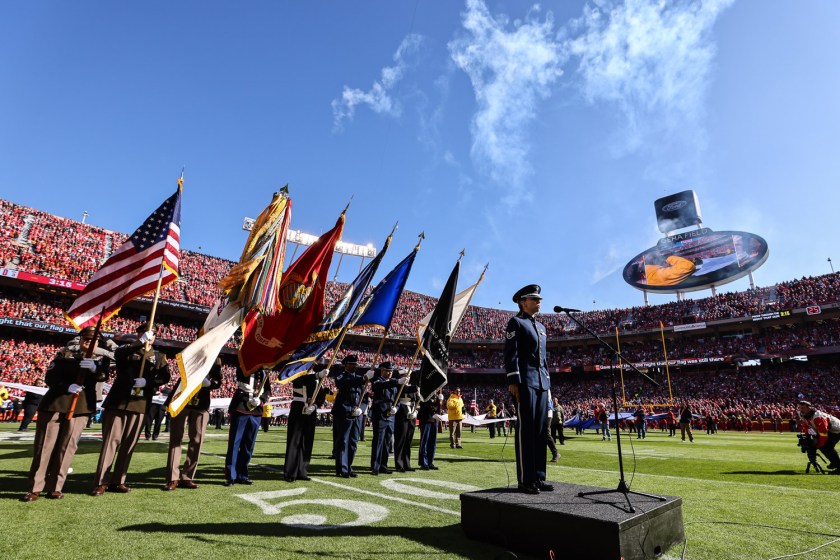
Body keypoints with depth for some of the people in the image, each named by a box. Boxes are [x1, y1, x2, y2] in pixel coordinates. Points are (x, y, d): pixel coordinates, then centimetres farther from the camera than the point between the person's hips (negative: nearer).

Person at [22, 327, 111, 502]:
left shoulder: (102, 357, 6)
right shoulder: (65, 352, 9)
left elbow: (103, 376, -12)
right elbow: (50, 376, 0)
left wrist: (94, 368, -34)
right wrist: (66, 386, -19)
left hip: (81, 405, -1)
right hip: (54, 402, 1)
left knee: (67, 445, 2)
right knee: (44, 444, 2)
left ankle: (55, 487, 10)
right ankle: (35, 488, 9)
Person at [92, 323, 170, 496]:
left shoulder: (158, 357, 11)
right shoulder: (128, 350, 4)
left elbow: (165, 377, 1)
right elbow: (118, 354, -20)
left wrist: (147, 381, -14)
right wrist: (141, 342, -27)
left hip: (140, 405, 3)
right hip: (118, 402, -2)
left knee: (129, 444, 7)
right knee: (111, 441, -2)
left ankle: (118, 481, 17)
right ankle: (101, 482, 5)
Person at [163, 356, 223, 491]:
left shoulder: (216, 360, 4)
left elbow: (218, 382, -3)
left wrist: (208, 383, -22)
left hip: (201, 405, 1)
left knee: (197, 440, 1)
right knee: (175, 439, 1)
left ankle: (187, 477, 11)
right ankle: (173, 478, 6)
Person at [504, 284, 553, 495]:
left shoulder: (540, 327, 23)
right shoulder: (515, 322, -1)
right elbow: (511, 354, -9)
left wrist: (548, 382, 18)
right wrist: (513, 381, -16)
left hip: (541, 384, 8)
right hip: (525, 383, -8)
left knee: (541, 430, 8)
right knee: (526, 430, -6)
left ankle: (538, 477, 15)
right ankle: (525, 479, 1)